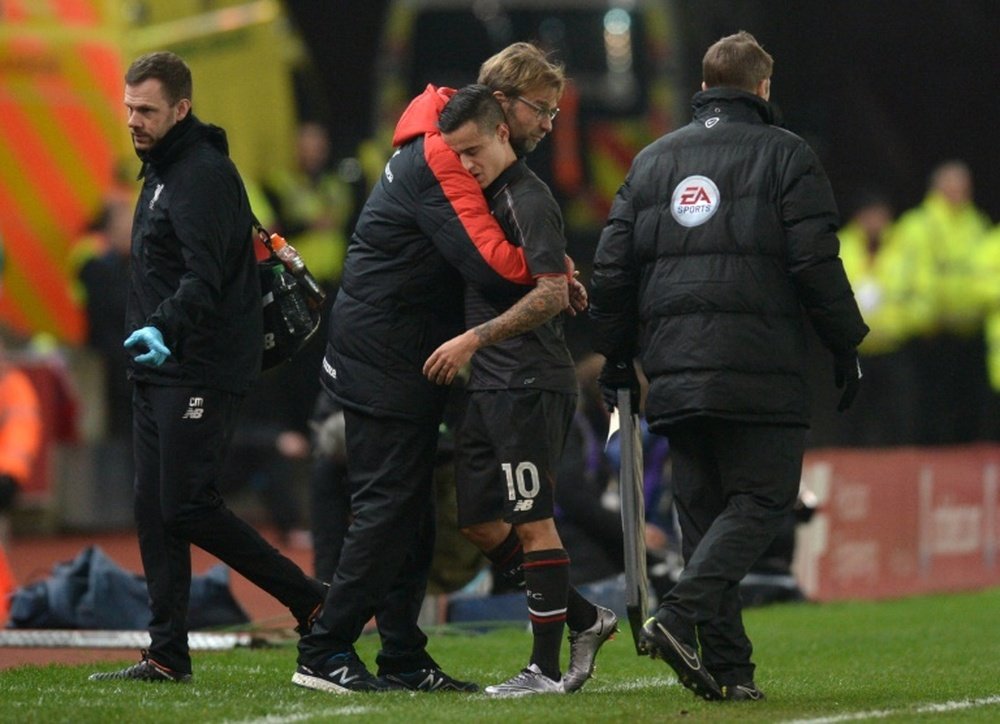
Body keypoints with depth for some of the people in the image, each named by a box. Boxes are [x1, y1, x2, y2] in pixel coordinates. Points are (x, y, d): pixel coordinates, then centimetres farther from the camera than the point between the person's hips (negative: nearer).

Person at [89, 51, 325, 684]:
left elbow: (205, 276, -25)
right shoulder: (162, 171, 18)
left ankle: (316, 606, -3)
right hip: (158, 371, 10)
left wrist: (165, 327, -39)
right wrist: (150, 335, 14)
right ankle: (168, 656, 7)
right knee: (156, 512, 6)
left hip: (201, 372, -10)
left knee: (189, 508, -12)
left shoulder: (204, 175, -14)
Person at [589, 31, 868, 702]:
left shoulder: (652, 160, 16)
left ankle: (725, 665, 4)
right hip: (761, 370, -5)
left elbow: (613, 266, 13)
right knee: (761, 498, -3)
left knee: (703, 510, 9)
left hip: (674, 368, 5)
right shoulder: (785, 154, 2)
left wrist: (616, 356, 21)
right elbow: (816, 263, -5)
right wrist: (846, 346, 3)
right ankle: (683, 615, -23)